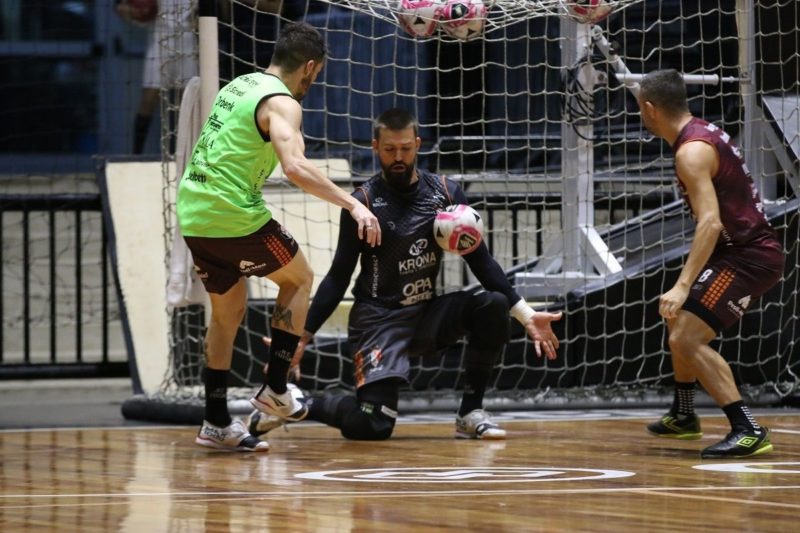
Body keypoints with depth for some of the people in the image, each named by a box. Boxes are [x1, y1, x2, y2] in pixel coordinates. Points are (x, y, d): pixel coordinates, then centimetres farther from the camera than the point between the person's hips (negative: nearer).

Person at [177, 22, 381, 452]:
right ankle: (275, 388, 9)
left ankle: (217, 423, 21)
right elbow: (295, 167, -27)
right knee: (299, 279, 15)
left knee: (228, 312, 20)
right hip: (235, 218, -8)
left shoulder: (239, 86, 16)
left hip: (193, 216, 8)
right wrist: (352, 204, -28)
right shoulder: (281, 103, -11)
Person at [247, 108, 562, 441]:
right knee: (371, 426, -19)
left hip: (428, 314, 5)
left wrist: (525, 314, -3)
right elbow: (339, 277, -4)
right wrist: (302, 337, -10)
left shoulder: (446, 194, 2)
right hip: (378, 319, -4)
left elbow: (481, 261, 5)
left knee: (492, 305, -23)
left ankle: (470, 414, -9)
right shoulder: (364, 202, -7)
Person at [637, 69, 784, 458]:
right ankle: (683, 416, 43)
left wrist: (683, 285, -33)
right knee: (679, 319, 29)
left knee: (686, 338, -19)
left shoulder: (692, 151, -19)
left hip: (749, 256, -11)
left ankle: (748, 430, -23)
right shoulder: (704, 133, 11)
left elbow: (711, 223, -29)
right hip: (743, 248, 11)